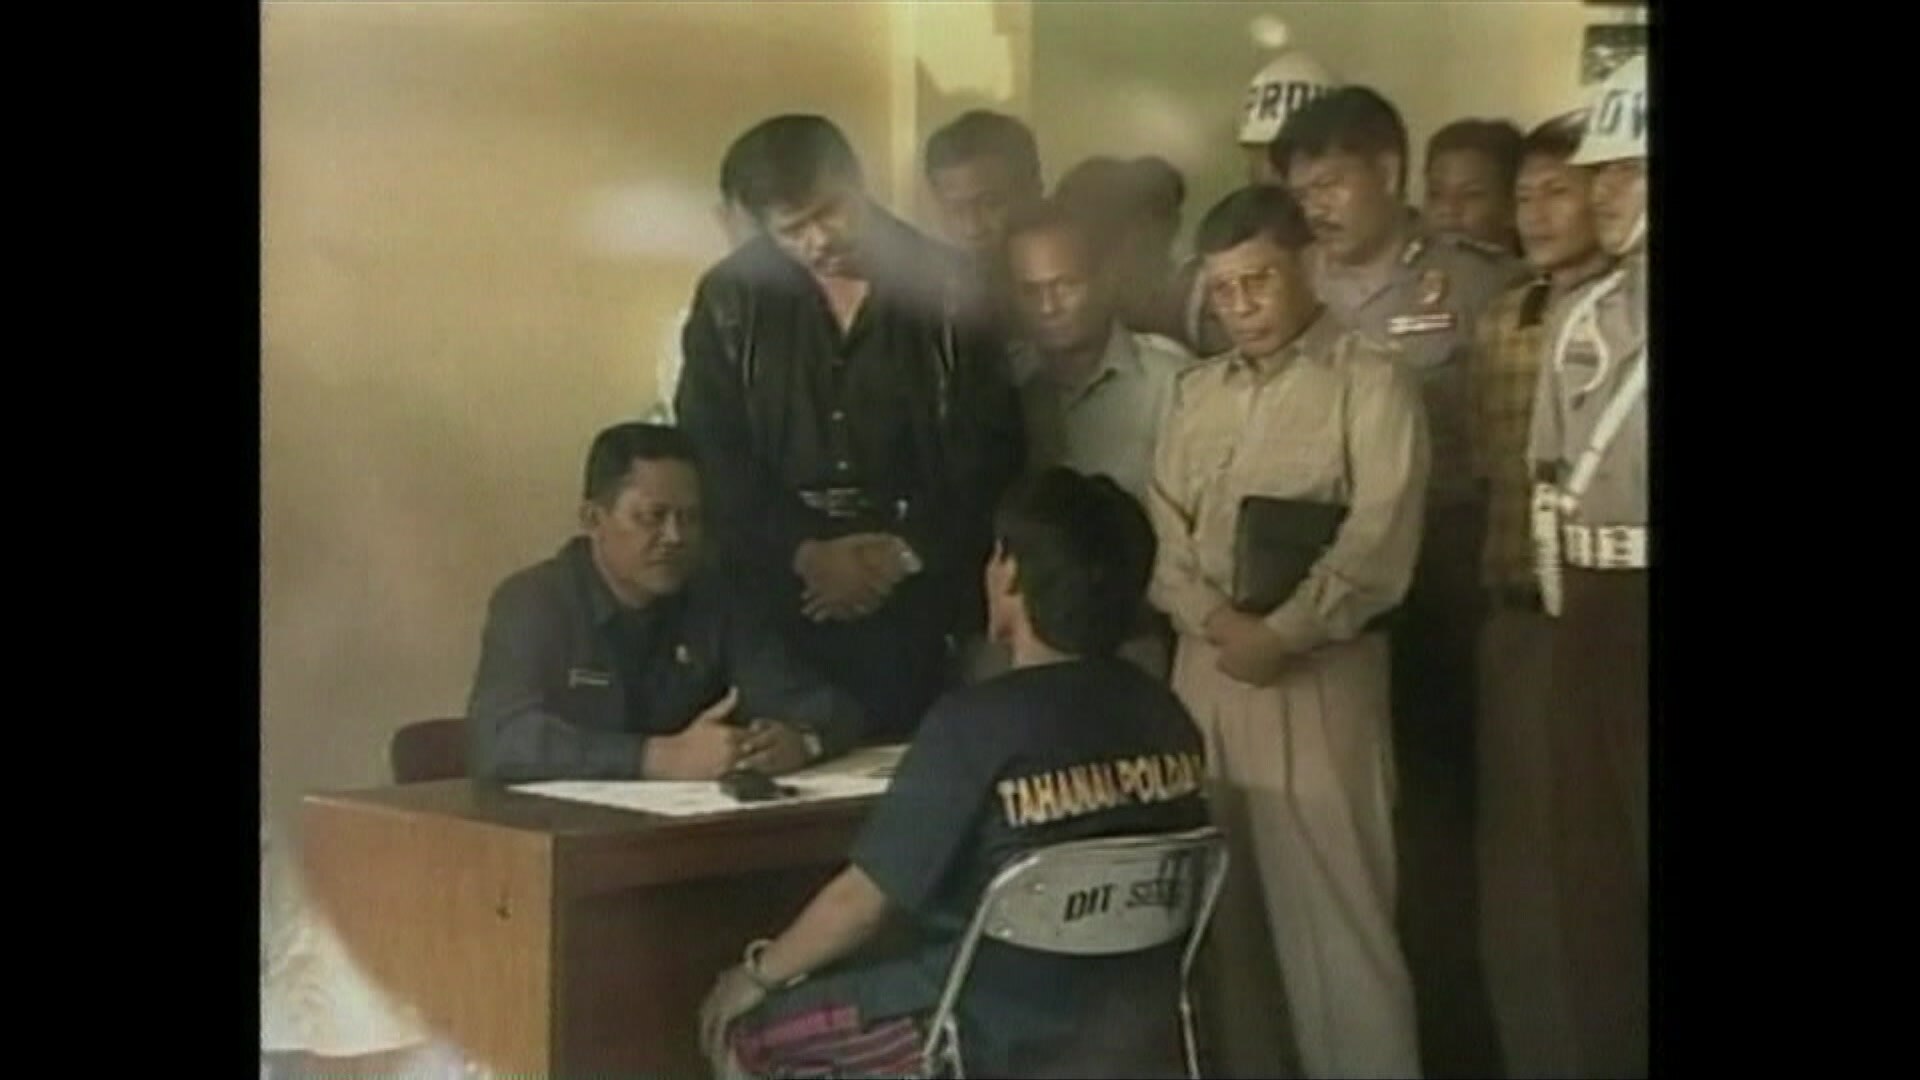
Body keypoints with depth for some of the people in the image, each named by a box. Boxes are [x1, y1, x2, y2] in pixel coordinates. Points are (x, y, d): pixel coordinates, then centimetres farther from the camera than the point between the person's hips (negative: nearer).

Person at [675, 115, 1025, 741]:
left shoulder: (942, 289, 3)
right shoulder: (730, 299, 5)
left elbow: (989, 446, 2)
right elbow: (712, 455, 0)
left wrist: (908, 553, -8)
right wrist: (805, 553, -11)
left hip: (913, 594, 0)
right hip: (775, 590, 1)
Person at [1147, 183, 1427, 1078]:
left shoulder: (1370, 382, -3)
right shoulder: (1196, 391, 15)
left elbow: (1379, 542, -12)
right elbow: (1160, 530, 9)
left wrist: (1280, 634, -16)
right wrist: (1215, 620, -9)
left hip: (1318, 672, -5)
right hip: (1204, 668, 6)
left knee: (1331, 905, -4)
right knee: (1215, 902, 10)